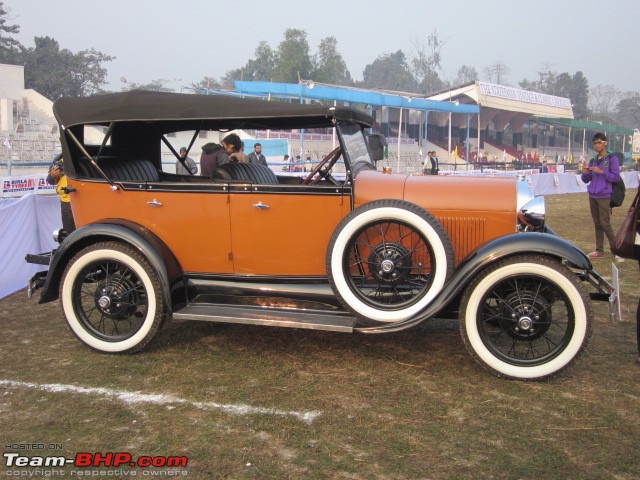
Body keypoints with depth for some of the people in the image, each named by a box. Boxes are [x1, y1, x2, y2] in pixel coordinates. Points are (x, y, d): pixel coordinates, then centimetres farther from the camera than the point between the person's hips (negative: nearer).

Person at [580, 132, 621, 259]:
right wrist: (585, 173, -6)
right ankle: (599, 250, 14)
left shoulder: (612, 159, -3)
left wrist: (601, 172, -20)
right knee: (597, 224, 9)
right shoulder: (593, 160, 14)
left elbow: (616, 177, -9)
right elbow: (586, 180, 15)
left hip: (604, 196, -6)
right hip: (592, 196, 6)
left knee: (605, 224, -9)